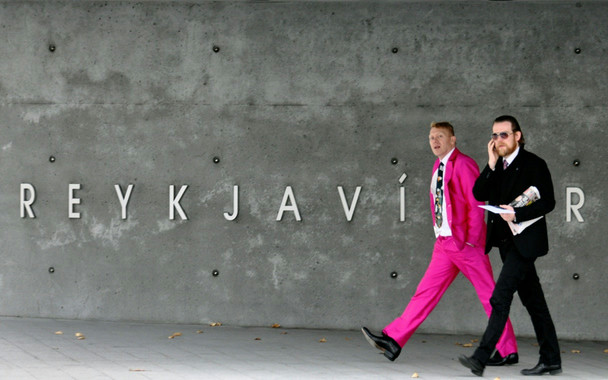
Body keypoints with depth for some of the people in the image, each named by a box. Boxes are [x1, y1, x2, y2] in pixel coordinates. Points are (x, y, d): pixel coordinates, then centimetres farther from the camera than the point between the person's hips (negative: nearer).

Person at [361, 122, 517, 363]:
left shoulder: (463, 164, -11)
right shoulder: (438, 166, 15)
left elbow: (476, 204, -14)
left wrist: (470, 240, -15)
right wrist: (440, 234, 14)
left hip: (466, 243, -8)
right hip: (444, 243, 8)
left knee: (488, 295, -1)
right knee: (427, 291, 5)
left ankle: (508, 351, 7)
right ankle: (394, 340, 2)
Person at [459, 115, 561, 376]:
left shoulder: (534, 164, -7)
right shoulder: (496, 167, 12)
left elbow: (548, 202, -11)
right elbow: (479, 195, 0)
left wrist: (517, 214, -22)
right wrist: (491, 165, -9)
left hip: (524, 241, -7)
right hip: (505, 242, 7)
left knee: (500, 297, -14)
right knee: (533, 301, 11)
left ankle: (481, 359, -17)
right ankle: (551, 360, 17)